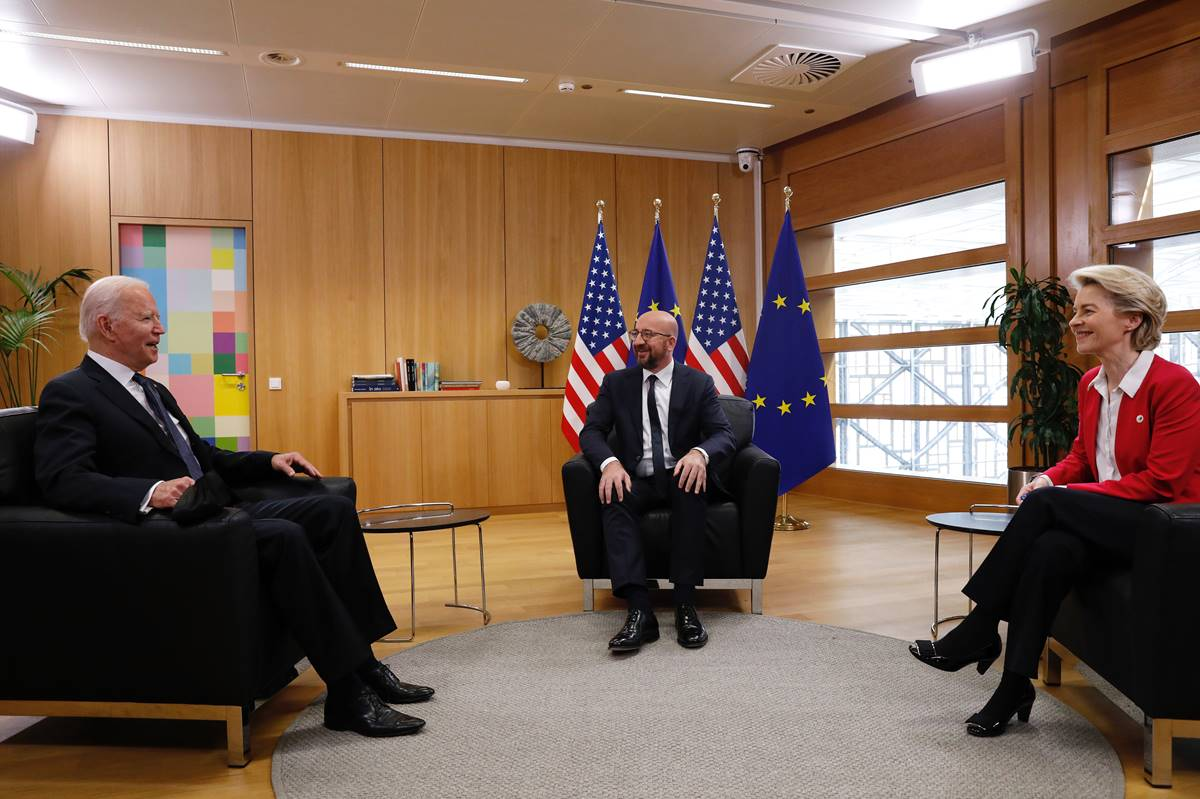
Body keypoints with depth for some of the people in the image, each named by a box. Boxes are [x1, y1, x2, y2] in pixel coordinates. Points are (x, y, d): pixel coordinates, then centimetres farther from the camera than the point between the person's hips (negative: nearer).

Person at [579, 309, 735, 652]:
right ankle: (640, 611, -39)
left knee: (692, 489, -36)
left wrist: (700, 454, -30)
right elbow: (591, 430, 0)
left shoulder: (699, 383, 3)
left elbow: (725, 434, -4)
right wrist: (609, 462, -24)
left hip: (680, 477, -1)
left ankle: (685, 604, -31)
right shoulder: (616, 382, 7)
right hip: (637, 480, 1)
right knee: (613, 499, -33)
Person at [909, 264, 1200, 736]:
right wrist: (1051, 479, -8)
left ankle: (978, 633, -19)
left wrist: (1059, 494, -22)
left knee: (1046, 505, -29)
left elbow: (1160, 481, -18)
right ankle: (1015, 688, -24)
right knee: (1051, 549, -29)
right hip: (1105, 521, 6)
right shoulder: (1090, 384, 8)